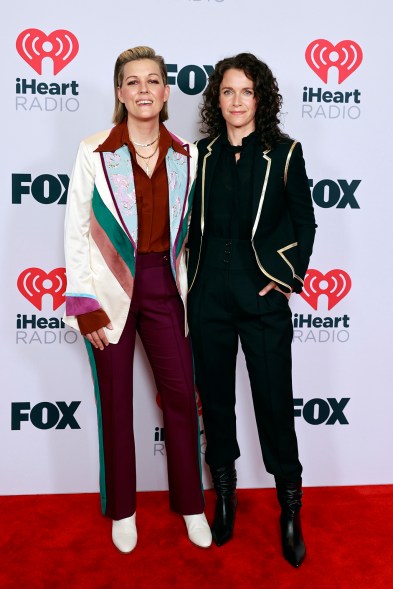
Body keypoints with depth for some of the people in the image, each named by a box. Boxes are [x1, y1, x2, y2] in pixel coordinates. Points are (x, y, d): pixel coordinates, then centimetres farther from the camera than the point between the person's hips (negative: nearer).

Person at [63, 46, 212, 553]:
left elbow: (188, 228, 10)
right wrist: (85, 305, -9)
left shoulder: (186, 156, 3)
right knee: (116, 402, 10)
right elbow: (76, 232, -6)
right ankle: (122, 511, 30)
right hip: (112, 288, -2)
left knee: (182, 395, 6)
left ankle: (191, 505, 27)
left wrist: (189, 291, 8)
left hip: (164, 285, 3)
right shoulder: (94, 153, -6)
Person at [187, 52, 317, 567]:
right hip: (209, 295, 3)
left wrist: (288, 276, -5)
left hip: (262, 297, -2)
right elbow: (192, 224, 12)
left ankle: (290, 511, 20)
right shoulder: (202, 154, 8)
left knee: (275, 404, 2)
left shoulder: (284, 153, 1)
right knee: (215, 399, 12)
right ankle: (225, 496, 31)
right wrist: (190, 280, 3)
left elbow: (304, 221, 4)